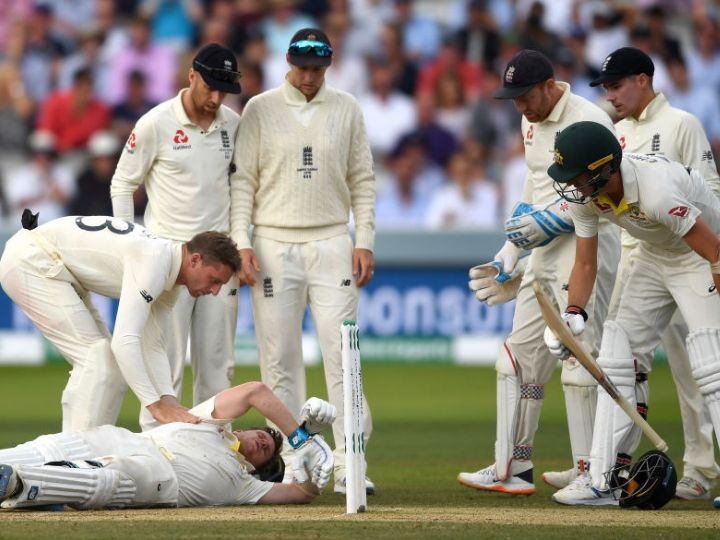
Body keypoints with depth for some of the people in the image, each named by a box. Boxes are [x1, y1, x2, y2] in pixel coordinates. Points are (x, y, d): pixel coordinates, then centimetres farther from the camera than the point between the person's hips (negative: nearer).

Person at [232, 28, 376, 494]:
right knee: (280, 357, -1)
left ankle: (348, 464, -7)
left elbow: (362, 180, 9)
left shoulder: (347, 110, 7)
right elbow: (243, 180, 2)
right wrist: (242, 242, -7)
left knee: (343, 352, -6)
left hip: (332, 245, 1)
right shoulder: (260, 110, 3)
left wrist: (364, 241, 0)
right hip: (275, 246, -1)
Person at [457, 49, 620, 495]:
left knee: (580, 361, -12)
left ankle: (592, 472, -8)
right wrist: (510, 256, 22)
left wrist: (547, 222, -20)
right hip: (544, 256, 9)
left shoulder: (588, 122, -13)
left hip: (586, 250, -9)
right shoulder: (532, 123, 15)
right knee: (520, 357, 8)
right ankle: (512, 470, 13)